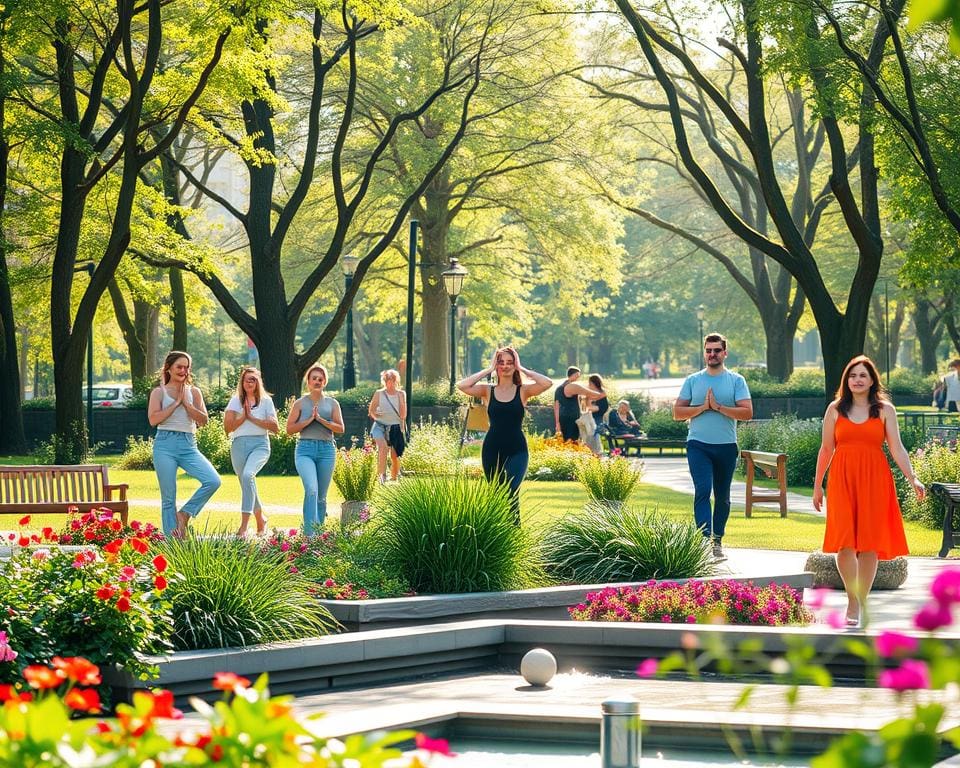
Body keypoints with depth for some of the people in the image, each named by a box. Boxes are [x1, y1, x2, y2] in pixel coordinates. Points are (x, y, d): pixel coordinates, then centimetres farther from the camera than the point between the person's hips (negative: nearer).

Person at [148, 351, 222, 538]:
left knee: (213, 481, -18)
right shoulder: (159, 392, 6)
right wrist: (176, 403, -6)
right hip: (166, 445, -3)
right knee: (168, 497, -1)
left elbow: (203, 420, 2)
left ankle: (185, 514, -2)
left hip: (189, 445, 3)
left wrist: (186, 403, -5)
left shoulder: (194, 392, 13)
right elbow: (153, 419, -9)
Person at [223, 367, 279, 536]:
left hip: (260, 444, -3)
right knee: (248, 485, 6)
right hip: (239, 444, 3)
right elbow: (228, 427, 4)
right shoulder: (236, 401, 12)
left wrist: (252, 418, -6)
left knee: (248, 475, -30)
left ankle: (244, 525, -35)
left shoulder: (266, 401, 8)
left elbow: (275, 428, 0)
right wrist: (244, 416, -7)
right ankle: (261, 519, 34)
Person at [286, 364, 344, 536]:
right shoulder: (300, 403, 7)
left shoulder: (332, 404, 11)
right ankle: (309, 532, -26)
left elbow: (340, 428, 3)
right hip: (305, 449, -3)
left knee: (321, 495, 7)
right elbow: (290, 429, 3)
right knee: (311, 489, -21)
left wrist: (321, 420, -9)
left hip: (327, 449, 3)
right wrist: (309, 420, -8)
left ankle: (318, 532, 17)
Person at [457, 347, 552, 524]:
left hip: (516, 450, -2)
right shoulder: (488, 391, 6)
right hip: (492, 449, 3)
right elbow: (461, 385, -9)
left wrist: (522, 369, -5)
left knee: (511, 492, -20)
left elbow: (547, 383, -13)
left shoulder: (523, 391, 3)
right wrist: (488, 370, -3)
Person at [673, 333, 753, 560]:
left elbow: (747, 413, -6)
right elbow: (678, 412, 4)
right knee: (703, 491, -16)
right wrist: (703, 407, -9)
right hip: (698, 445, -1)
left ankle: (717, 540, 22)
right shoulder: (692, 381, 8)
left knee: (722, 496, 10)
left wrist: (718, 407, -12)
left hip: (726, 446, 1)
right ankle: (705, 539, -22)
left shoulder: (736, 381, 4)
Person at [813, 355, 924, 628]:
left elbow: (896, 449, 3)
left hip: (874, 480, 0)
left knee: (870, 543, 1)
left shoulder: (885, 409, 6)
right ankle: (853, 601, -1)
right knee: (845, 541, -9)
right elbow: (826, 449, 12)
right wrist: (817, 485, 12)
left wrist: (912, 479, -8)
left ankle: (862, 602, 11)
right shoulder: (836, 409, 9)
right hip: (842, 479, 0)